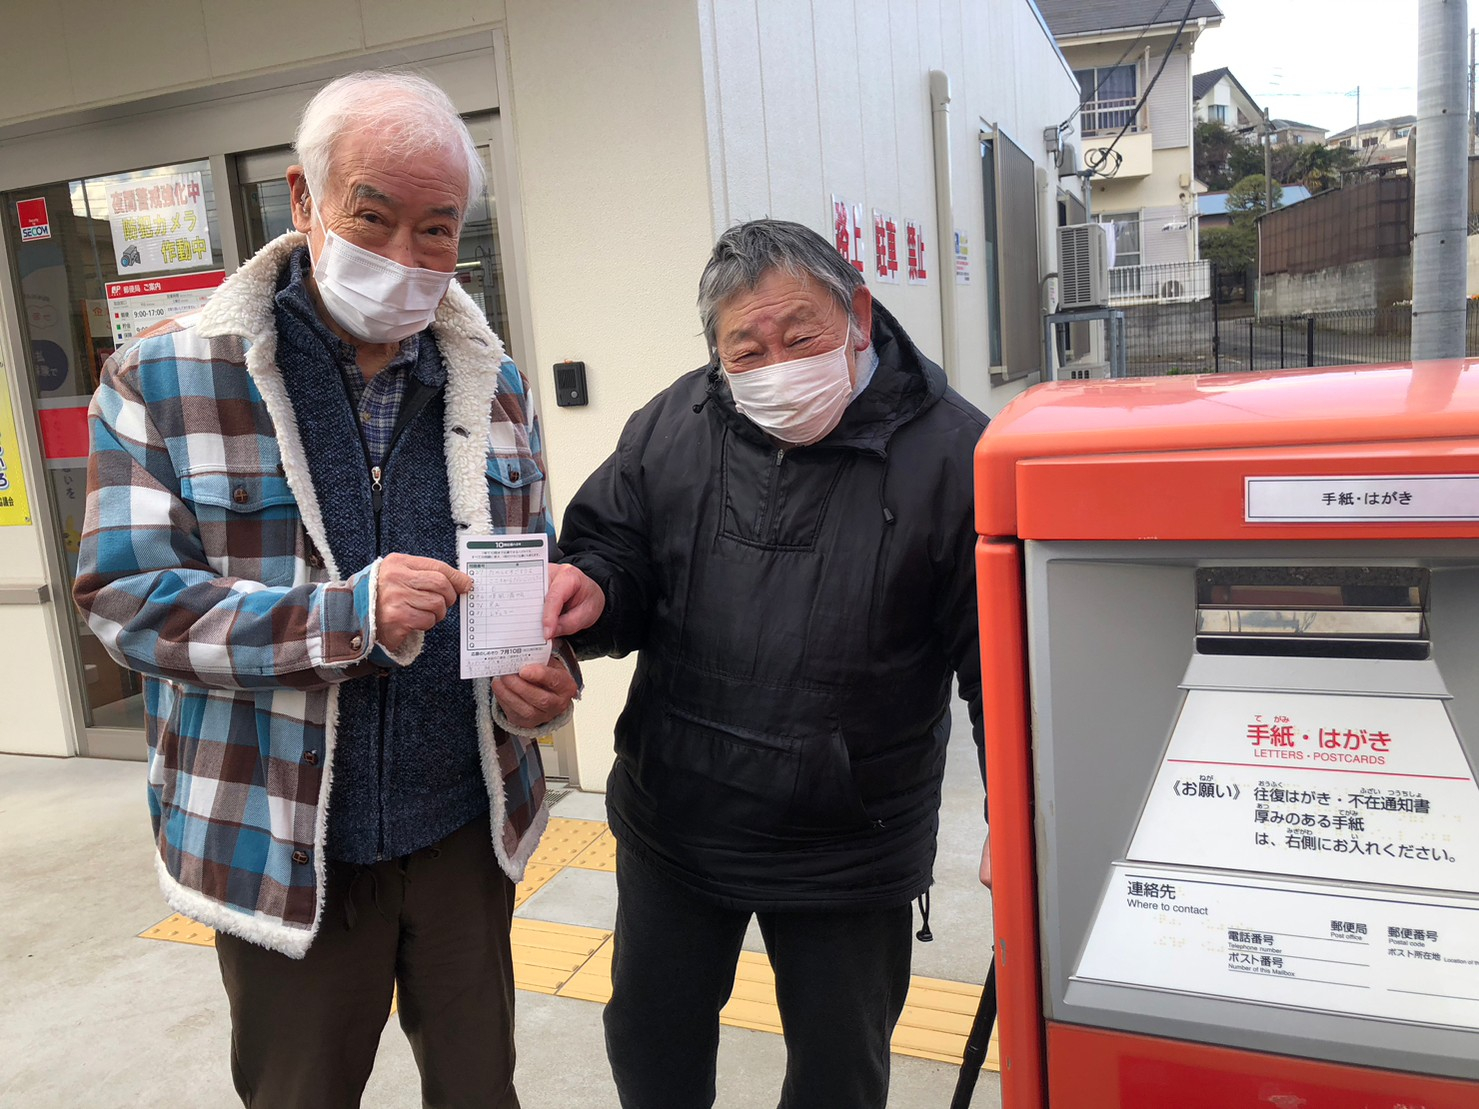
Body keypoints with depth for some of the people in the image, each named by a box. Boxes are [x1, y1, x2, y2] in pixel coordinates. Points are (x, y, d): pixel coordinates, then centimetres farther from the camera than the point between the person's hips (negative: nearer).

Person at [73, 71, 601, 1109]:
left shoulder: (495, 385, 2)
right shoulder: (165, 381, -8)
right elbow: (127, 596, -13)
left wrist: (543, 675, -13)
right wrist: (342, 617, -28)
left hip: (467, 827, 3)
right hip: (280, 847, -2)